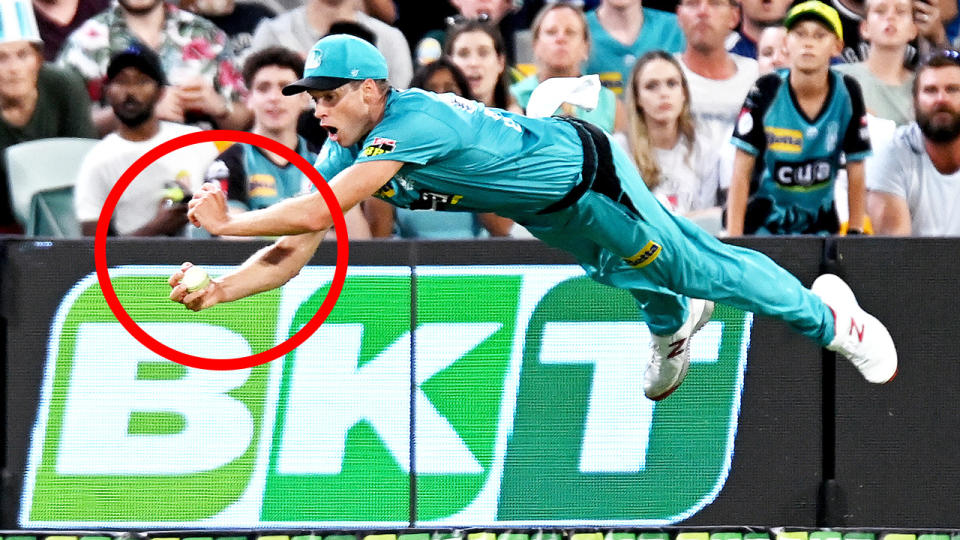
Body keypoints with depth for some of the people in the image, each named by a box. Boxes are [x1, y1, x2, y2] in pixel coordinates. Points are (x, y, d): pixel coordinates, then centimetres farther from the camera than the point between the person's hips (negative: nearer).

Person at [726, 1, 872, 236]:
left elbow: (855, 170, 0)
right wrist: (733, 237, -13)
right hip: (764, 223, -2)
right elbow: (741, 172, -10)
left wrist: (855, 233, 0)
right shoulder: (767, 91, -13)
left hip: (821, 223, 2)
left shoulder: (847, 93, -8)